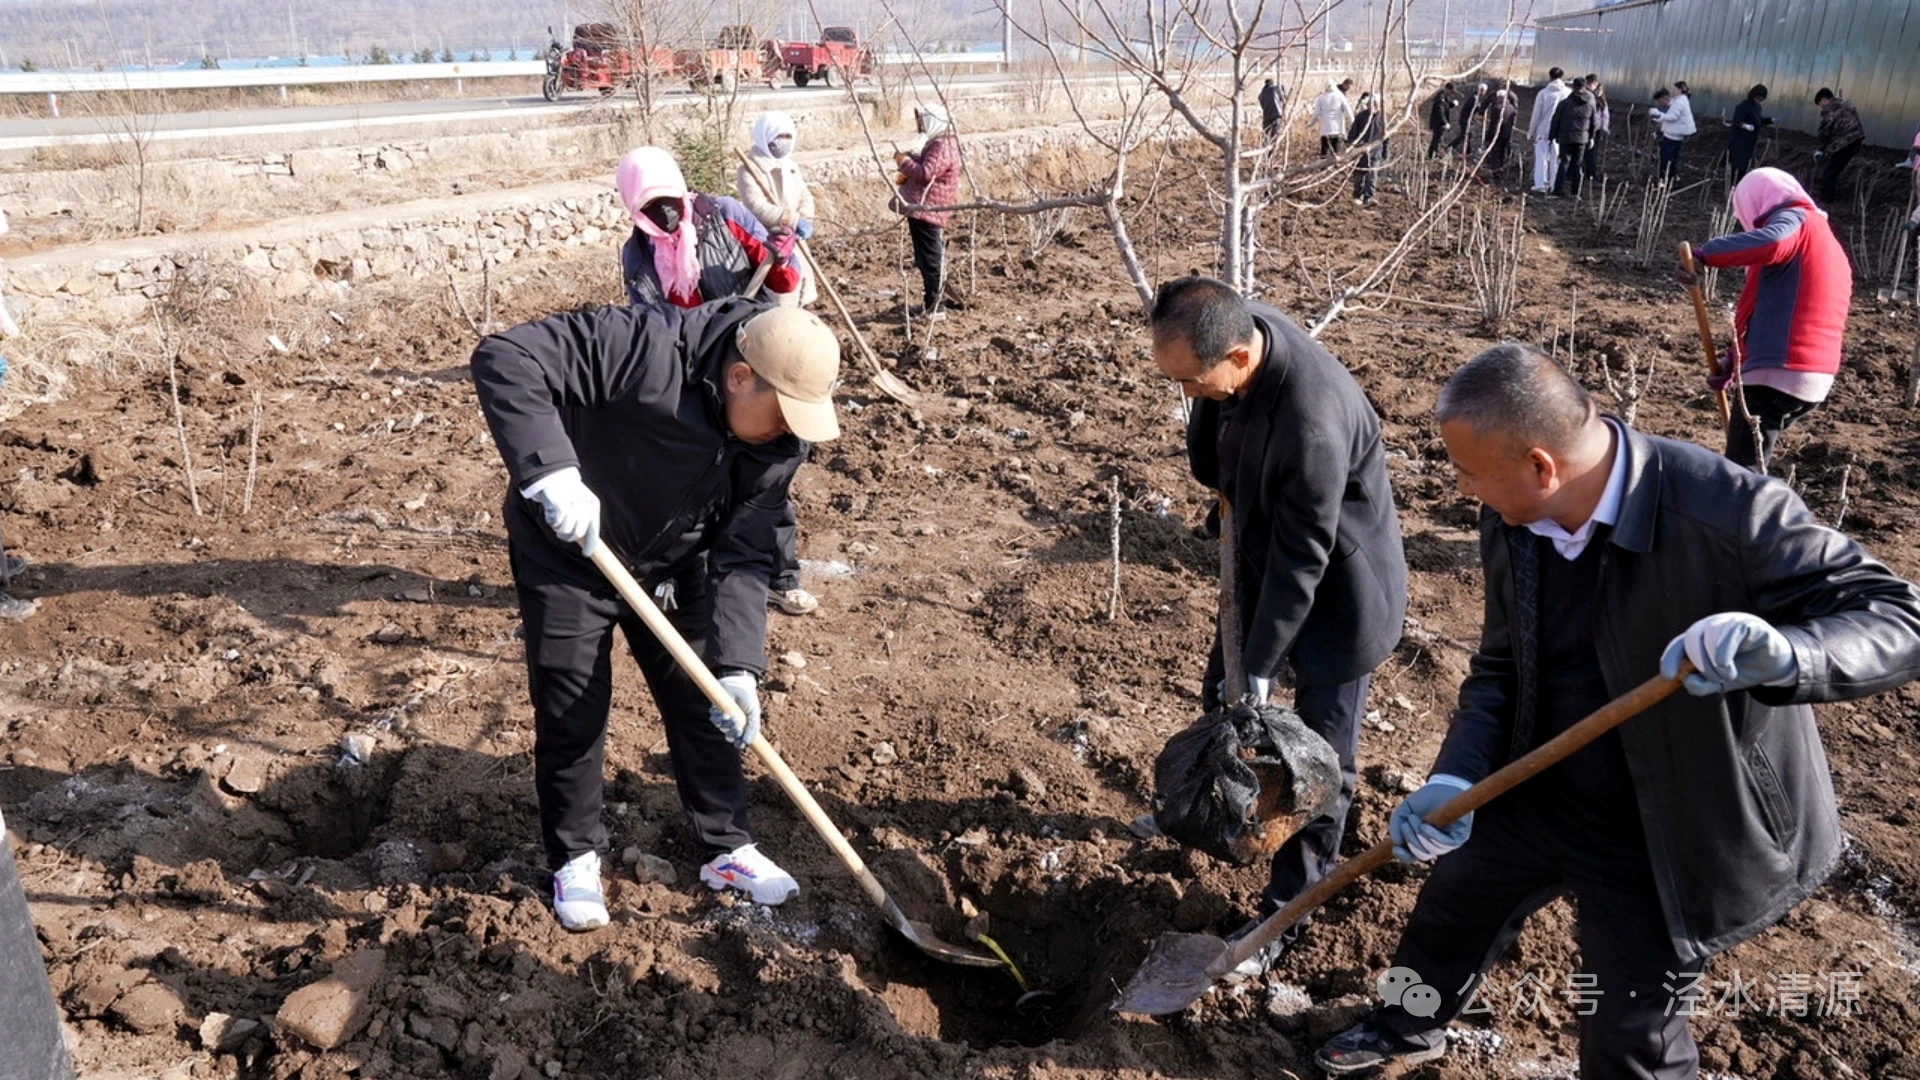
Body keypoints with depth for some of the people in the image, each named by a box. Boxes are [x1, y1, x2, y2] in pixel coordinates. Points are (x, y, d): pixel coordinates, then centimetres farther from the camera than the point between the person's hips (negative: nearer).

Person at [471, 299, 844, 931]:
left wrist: (737, 665, -26)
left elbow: (743, 557, -15)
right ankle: (574, 858, 27)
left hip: (672, 569, 5)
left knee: (705, 706, 9)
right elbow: (503, 359, -35)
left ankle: (727, 848, 28)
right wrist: (552, 471, -46)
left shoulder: (782, 438, -16)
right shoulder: (644, 345, -33)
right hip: (568, 558, -4)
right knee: (572, 716, 4)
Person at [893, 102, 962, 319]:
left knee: (931, 261, -7)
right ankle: (930, 303, 24)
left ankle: (936, 307, -4)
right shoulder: (937, 144, 19)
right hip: (921, 210, 11)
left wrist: (905, 162, -12)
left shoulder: (942, 147, -16)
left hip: (927, 211, -11)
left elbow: (926, 172, -25)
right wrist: (910, 159, 10)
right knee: (925, 261, 16)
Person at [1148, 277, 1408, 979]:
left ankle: (1286, 912, 22)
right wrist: (1222, 484, -1)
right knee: (1221, 696, 24)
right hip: (1265, 559, 8)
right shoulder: (1238, 330, -17)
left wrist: (1260, 669, -22)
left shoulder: (1314, 422, -39)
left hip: (1337, 592, -8)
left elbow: (1302, 559, -29)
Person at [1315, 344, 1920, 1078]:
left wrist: (1784, 654, -49)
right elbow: (1500, 667, 0)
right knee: (1451, 906, 28)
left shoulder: (1730, 515, -31)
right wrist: (1456, 777, -16)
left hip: (1661, 835, -6)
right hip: (1535, 792, 6)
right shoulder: (1510, 525, -11)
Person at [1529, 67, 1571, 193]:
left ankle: (1540, 186, -1)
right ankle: (1553, 186, 14)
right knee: (1556, 159, 10)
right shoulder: (1569, 93, -6)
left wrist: (1531, 131, 5)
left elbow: (1536, 114, -5)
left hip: (1544, 131, -2)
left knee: (1541, 158, 4)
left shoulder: (1543, 93, -9)